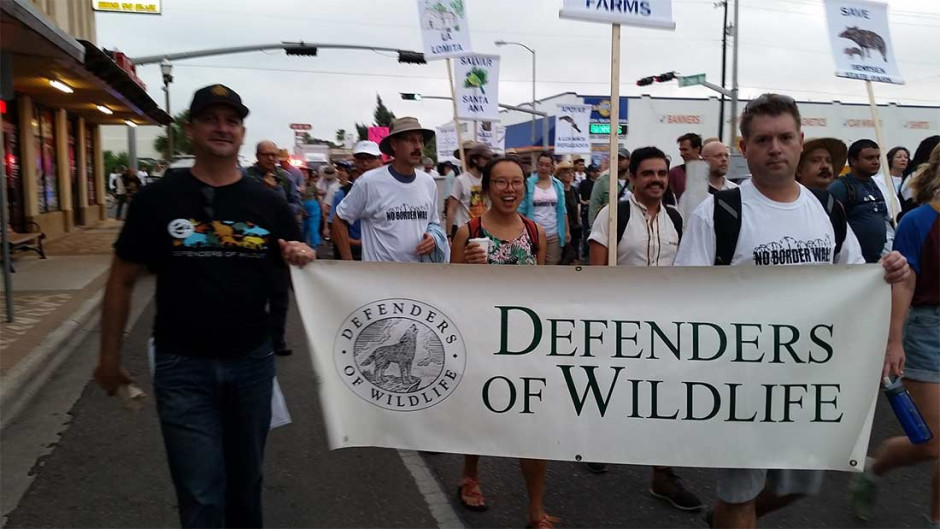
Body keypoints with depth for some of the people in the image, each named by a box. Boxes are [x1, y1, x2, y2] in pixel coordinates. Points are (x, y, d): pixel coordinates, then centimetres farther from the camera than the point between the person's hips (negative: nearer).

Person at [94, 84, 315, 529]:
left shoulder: (268, 202, 0)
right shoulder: (157, 198, -5)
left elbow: (294, 278, 8)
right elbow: (122, 279, 1)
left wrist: (303, 261, -15)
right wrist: (109, 356, 1)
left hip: (252, 361, 3)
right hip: (182, 366, -2)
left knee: (246, 479, 20)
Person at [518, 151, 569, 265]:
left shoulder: (558, 185, 6)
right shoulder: (528, 183, -4)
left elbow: (562, 210, 9)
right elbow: (521, 209, -4)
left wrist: (567, 231, 5)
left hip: (553, 233, 3)